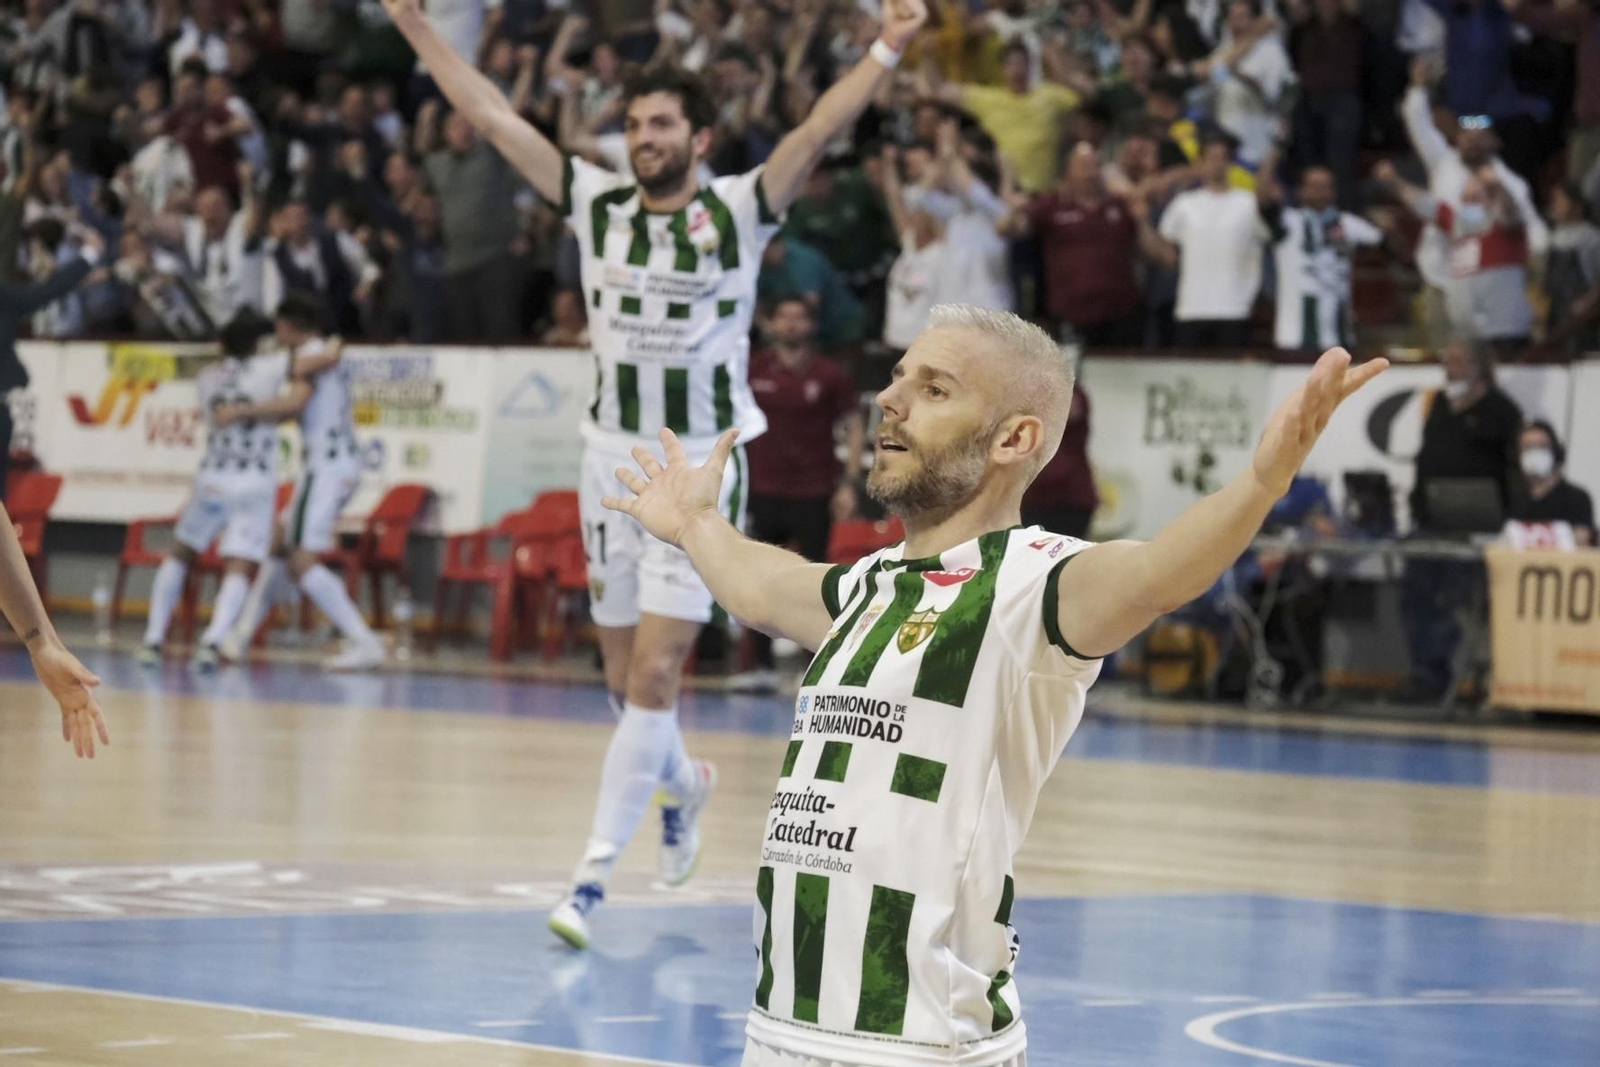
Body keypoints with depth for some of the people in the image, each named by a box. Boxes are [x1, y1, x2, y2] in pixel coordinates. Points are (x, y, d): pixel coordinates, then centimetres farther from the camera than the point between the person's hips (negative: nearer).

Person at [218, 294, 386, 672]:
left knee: (304, 563, -13)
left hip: (325, 467, -10)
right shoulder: (332, 354, 20)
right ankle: (241, 635, 24)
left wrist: (243, 410, -22)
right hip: (346, 465, 10)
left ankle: (364, 643, -20)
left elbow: (296, 401, -27)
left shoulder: (307, 356, -9)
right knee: (279, 545, 18)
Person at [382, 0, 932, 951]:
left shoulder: (737, 214, -6)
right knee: (626, 675, 13)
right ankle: (684, 782, 44)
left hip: (700, 470, -4)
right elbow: (493, 117, 4)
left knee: (654, 674, -11)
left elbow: (817, 134, -20)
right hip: (614, 458, 4)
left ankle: (596, 874, -9)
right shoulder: (599, 206, 3)